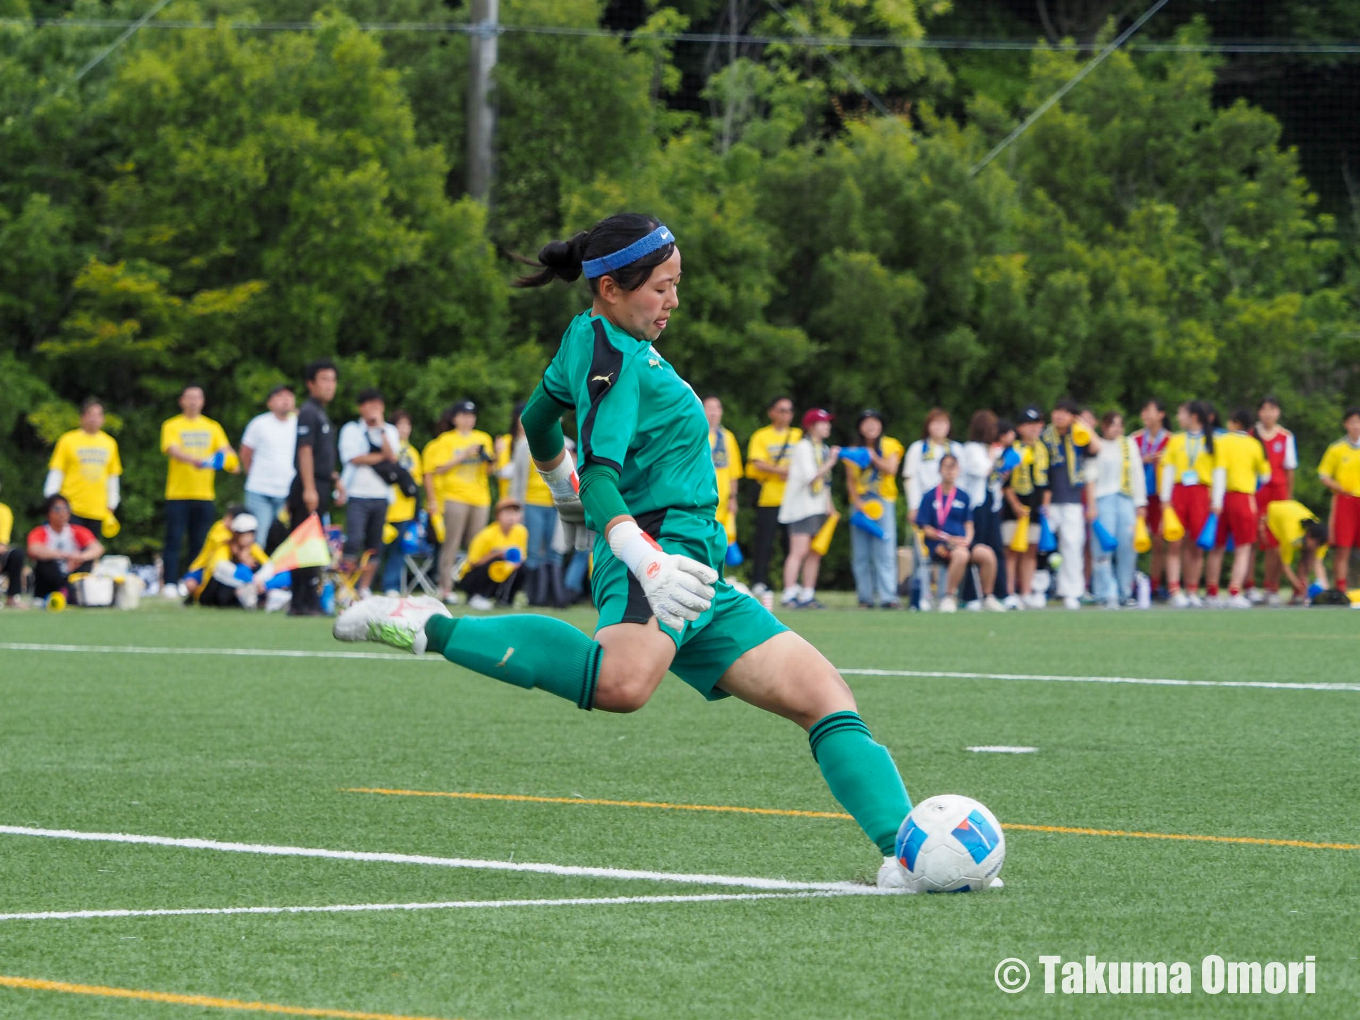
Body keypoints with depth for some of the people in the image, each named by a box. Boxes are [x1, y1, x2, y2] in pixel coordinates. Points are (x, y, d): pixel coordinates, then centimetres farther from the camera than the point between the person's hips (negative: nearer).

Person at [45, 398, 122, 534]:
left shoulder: (110, 444, 12)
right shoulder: (67, 441, 1)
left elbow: (113, 477, 18)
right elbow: (56, 472, 1)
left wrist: (111, 504, 13)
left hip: (98, 511, 3)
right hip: (72, 510, -3)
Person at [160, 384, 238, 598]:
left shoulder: (212, 427, 13)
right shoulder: (172, 426, 3)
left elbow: (224, 449, 2)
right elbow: (172, 450, -13)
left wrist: (231, 461, -22)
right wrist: (194, 460, -32)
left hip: (205, 494, 3)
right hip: (178, 493, -3)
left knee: (200, 543, 3)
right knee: (174, 541, -7)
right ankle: (170, 584, -9)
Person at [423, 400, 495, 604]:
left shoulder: (483, 439, 14)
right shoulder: (446, 440, 4)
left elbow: (489, 471, 17)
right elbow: (440, 469, -4)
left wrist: (490, 460, -4)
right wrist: (463, 456, -11)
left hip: (480, 496, 4)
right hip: (455, 496, -4)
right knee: (452, 543, -6)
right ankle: (445, 587, -5)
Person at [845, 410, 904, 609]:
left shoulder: (890, 446, 5)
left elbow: (891, 469, -9)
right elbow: (850, 480, 7)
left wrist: (872, 457, -15)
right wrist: (856, 501, -7)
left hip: (883, 501, -3)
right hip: (860, 504, 3)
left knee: (885, 551, -10)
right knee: (860, 554, 0)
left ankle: (888, 597, -14)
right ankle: (865, 597, 5)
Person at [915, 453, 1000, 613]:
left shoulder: (963, 496, 17)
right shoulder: (930, 497, 5)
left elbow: (969, 524, 16)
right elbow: (925, 528, 0)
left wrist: (967, 539, -6)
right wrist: (949, 538, -11)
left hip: (962, 542, 4)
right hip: (939, 544, -4)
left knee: (987, 554, -27)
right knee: (961, 554, -39)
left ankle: (988, 597, -9)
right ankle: (949, 597, -24)